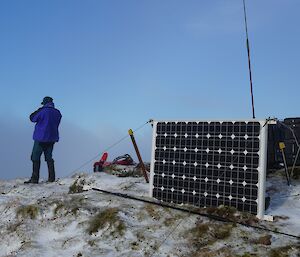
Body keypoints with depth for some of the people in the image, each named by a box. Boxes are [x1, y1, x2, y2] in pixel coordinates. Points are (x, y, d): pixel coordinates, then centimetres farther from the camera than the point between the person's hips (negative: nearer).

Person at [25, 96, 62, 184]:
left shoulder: (42, 111, -13)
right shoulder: (57, 113, 6)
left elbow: (32, 118, -2)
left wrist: (37, 111, 12)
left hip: (41, 138, -6)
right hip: (52, 138, 6)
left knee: (35, 157, 0)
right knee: (49, 157, 12)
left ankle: (35, 178, -4)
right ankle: (52, 177, 9)